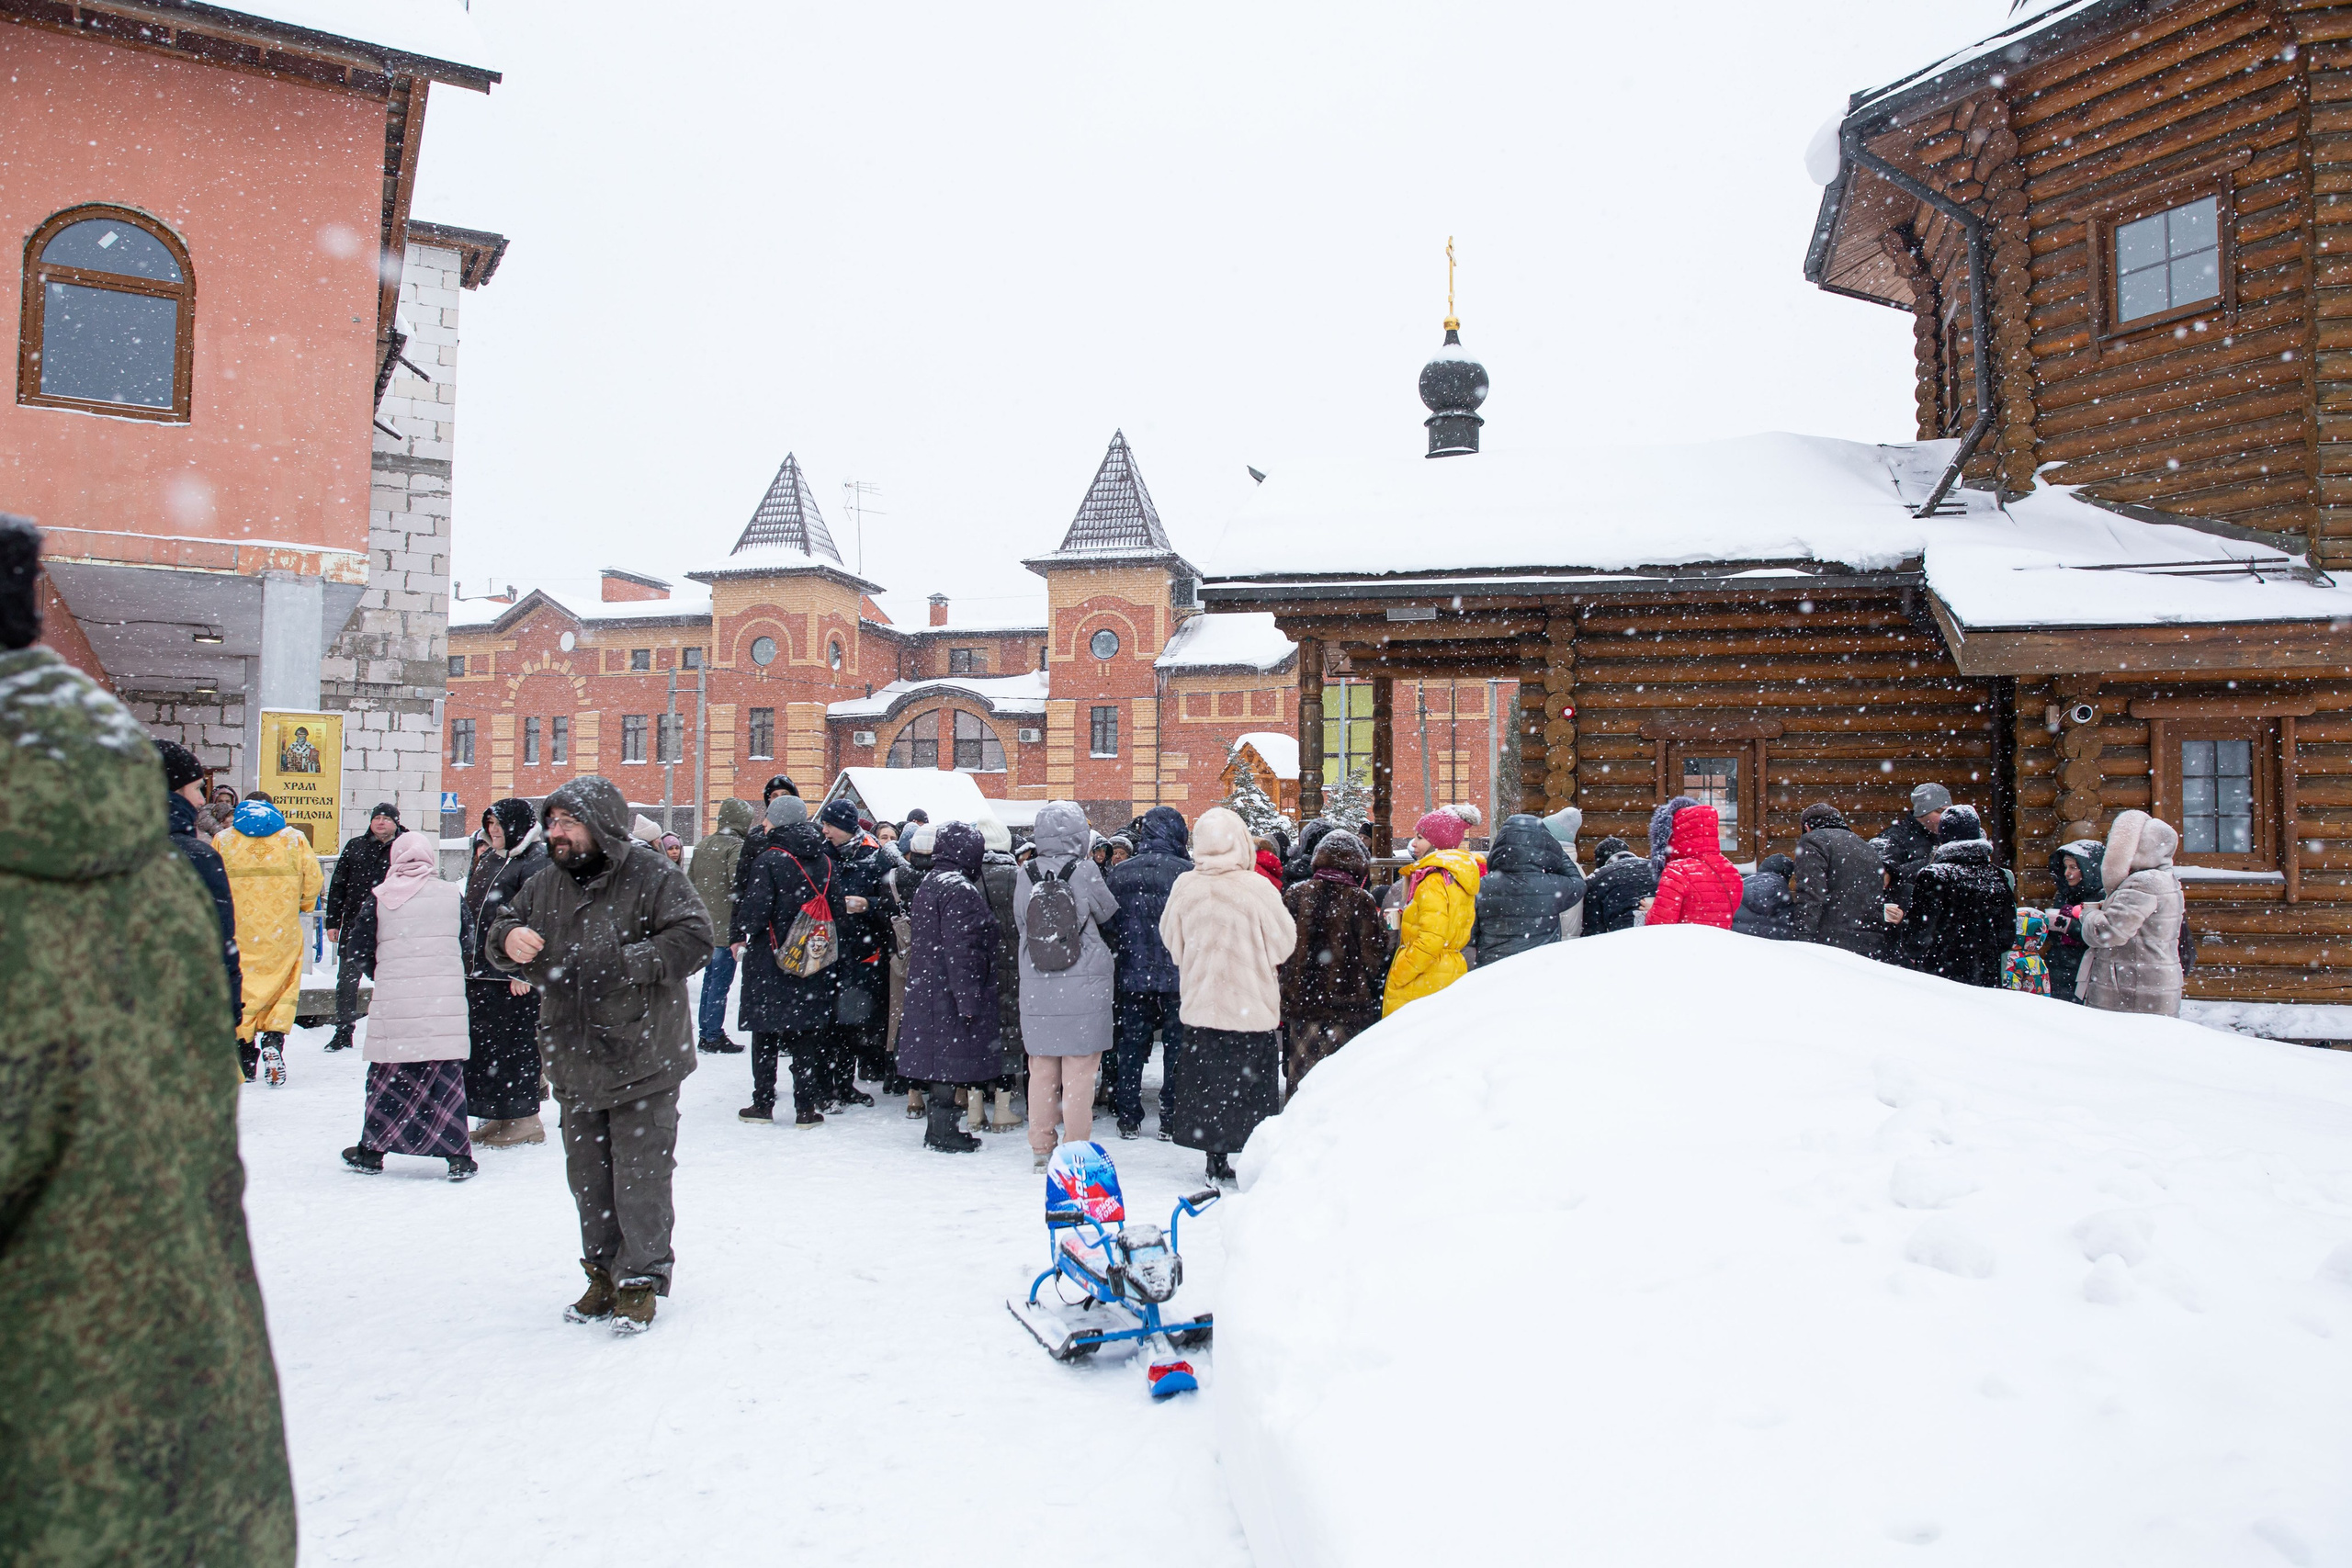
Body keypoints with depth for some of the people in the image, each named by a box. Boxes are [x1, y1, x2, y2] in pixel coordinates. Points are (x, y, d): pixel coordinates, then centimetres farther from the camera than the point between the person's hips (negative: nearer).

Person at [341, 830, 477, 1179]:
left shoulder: (379, 898, 1)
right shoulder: (452, 895, 2)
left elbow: (360, 949, 5)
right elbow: (468, 946, 7)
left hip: (394, 1000, 0)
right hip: (446, 1000, 0)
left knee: (387, 1074, 11)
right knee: (447, 1073, 3)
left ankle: (371, 1150, 22)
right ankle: (457, 1155, 2)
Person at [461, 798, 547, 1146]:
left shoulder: (536, 861, -11)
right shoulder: (487, 859, 17)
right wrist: (465, 959, 22)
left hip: (513, 973, -9)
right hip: (479, 968, 9)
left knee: (513, 1042, -4)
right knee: (481, 1040, 12)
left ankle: (525, 1120, 6)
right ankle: (496, 1117, 22)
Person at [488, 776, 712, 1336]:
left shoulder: (651, 876, -12)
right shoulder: (546, 882, 8)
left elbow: (694, 938, -19)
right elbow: (502, 928, 16)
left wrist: (627, 963, -27)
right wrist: (509, 939, -9)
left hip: (641, 1058, -6)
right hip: (574, 1059, 6)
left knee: (641, 1173, 0)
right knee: (587, 1174, 16)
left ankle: (641, 1280, 16)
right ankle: (604, 1274, 32)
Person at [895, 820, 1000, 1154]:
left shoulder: (928, 885, 13)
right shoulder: (961, 890, -17)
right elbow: (961, 949, -21)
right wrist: (968, 999, -20)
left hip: (926, 987, 9)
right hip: (950, 991, -9)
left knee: (937, 1061, 15)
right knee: (951, 1061, -2)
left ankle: (938, 1129, 23)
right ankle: (943, 1133, 4)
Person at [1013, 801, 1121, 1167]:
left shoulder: (1024, 876, -2)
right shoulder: (1084, 871, -11)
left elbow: (1020, 926, 7)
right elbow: (1108, 912, 4)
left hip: (1036, 988, 3)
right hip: (1085, 986, -3)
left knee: (1042, 1069, 11)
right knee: (1080, 1069, 4)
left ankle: (1041, 1147, 19)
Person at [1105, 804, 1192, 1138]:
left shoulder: (1119, 873, 0)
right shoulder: (1189, 873, -9)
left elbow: (1108, 924, 5)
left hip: (1132, 974, 3)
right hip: (1178, 974, -2)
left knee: (1131, 1046, 12)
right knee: (1177, 1046, 7)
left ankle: (1128, 1118, 16)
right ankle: (1172, 1119, 11)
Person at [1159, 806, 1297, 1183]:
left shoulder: (1185, 887, -6)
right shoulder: (1258, 888, -15)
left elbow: (1170, 939, 8)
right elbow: (1284, 943, -6)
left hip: (1201, 1006, 3)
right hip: (1253, 1008, -3)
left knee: (1207, 1081, 12)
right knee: (1252, 1084, 8)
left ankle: (1216, 1161, 18)